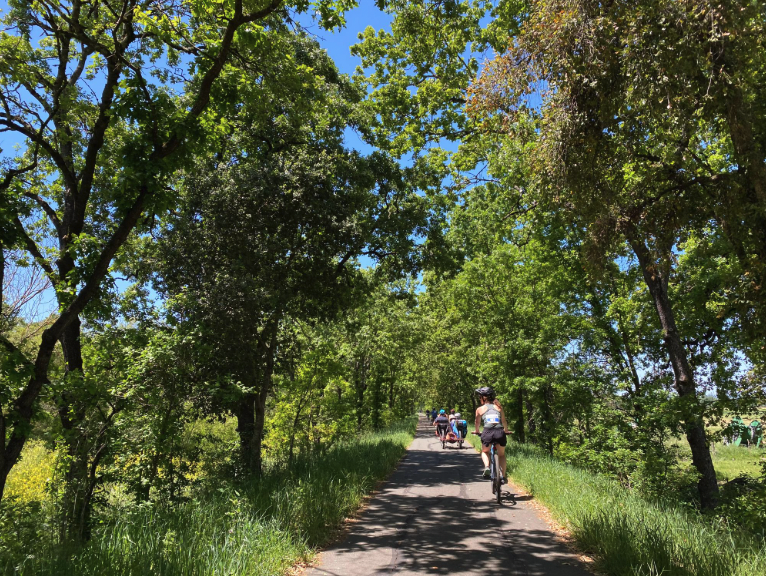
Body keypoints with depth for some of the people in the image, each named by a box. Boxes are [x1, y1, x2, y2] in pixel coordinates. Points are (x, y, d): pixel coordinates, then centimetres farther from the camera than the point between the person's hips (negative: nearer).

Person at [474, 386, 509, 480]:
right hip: (500, 432, 2)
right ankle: (503, 476, 13)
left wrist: (477, 431, 48)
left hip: (488, 432, -1)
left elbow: (477, 422, 28)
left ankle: (486, 467, -2)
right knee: (501, 454, 25)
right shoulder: (498, 407, 19)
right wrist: (506, 431, 45)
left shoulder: (480, 409, 14)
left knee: (485, 452, 26)